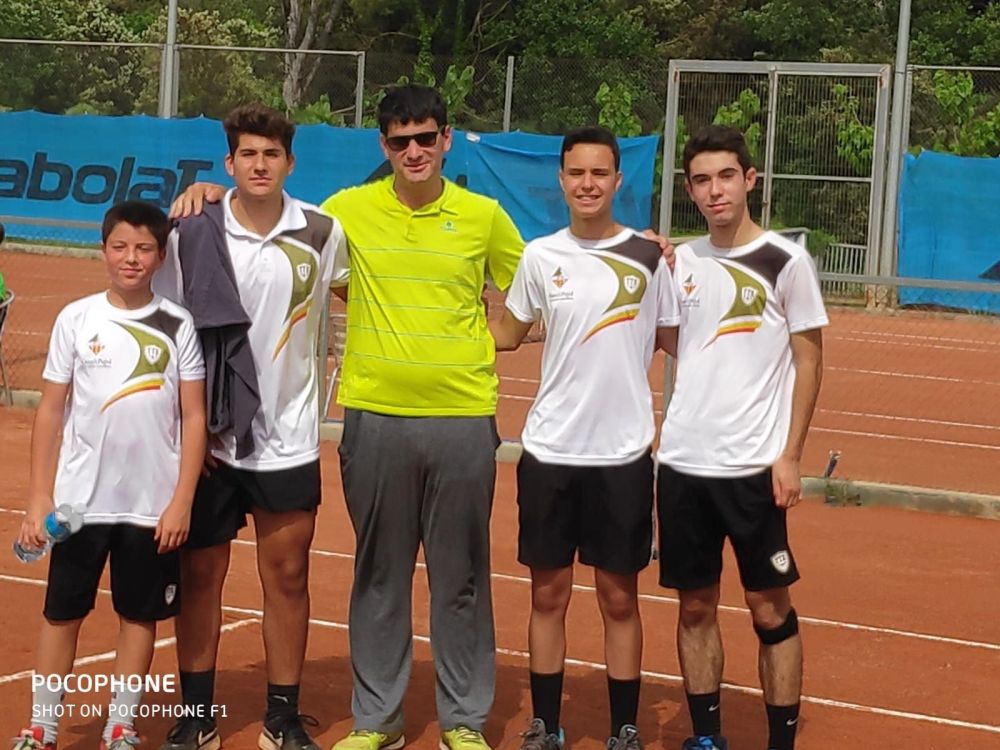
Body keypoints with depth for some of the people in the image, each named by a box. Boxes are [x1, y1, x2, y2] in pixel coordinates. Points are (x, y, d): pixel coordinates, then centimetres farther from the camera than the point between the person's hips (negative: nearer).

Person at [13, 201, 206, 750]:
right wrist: (38, 498, -1)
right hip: (79, 499, 0)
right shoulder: (76, 319, 0)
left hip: (153, 504, 0)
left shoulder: (178, 325, -1)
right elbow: (50, 411, 3)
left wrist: (182, 500, -6)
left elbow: (194, 417, 0)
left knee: (140, 616, 8)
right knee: (62, 613, 8)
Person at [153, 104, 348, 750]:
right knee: (201, 575, 6)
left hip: (289, 438, 1)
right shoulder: (192, 235, -4)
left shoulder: (322, 233, -2)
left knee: (288, 577, 5)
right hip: (207, 438, -1)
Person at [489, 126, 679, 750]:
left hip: (624, 453, -1)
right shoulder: (541, 256, 3)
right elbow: (506, 335, 15)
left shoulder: (650, 257, -2)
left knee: (619, 597, 7)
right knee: (549, 592, 8)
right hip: (549, 450, 2)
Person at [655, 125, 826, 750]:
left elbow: (809, 360, -3)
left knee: (771, 609, 2)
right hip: (683, 461, 5)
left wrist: (790, 456, -9)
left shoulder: (786, 261, -5)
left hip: (753, 466, -4)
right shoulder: (684, 261, 9)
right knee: (696, 606, 11)